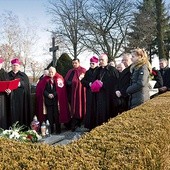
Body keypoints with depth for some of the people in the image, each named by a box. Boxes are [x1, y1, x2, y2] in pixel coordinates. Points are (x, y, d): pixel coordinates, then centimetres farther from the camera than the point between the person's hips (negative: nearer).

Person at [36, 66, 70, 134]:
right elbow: (43, 90, 3)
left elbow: (60, 90, -5)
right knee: (50, 116, 3)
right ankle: (51, 130, 10)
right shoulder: (45, 79, 8)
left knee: (56, 115, -3)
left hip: (56, 100, -2)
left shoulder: (59, 79, 2)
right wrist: (48, 95, -12)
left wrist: (53, 94, -14)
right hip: (48, 100, 2)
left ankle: (58, 130, 6)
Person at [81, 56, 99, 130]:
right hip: (89, 93, 4)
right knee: (90, 109, 4)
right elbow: (83, 81, 11)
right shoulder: (88, 72, 15)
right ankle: (90, 126, 10)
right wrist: (89, 83, -6)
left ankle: (96, 126, 3)